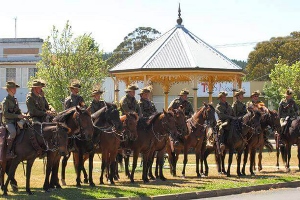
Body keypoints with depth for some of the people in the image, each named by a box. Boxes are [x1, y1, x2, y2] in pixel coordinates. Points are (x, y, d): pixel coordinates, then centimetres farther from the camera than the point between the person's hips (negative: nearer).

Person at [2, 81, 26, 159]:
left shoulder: (15, 100, 16)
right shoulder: (6, 101, -7)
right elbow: (5, 114, -15)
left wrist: (22, 115, 1)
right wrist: (17, 116, -19)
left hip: (15, 120, 8)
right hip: (8, 121, -8)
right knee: (13, 132, -34)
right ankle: (8, 152, -24)